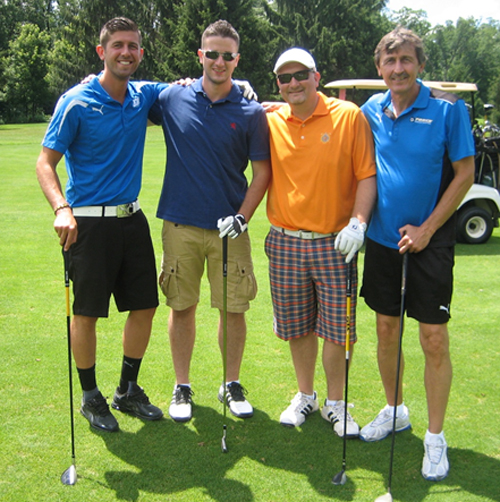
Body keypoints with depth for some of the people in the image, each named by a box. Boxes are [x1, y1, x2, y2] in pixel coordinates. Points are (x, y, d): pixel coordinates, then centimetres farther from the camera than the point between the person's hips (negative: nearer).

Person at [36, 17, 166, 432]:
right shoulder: (76, 103, -9)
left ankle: (128, 390, 28)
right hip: (89, 223, -6)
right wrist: (61, 208, -25)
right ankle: (91, 397, 22)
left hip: (132, 219, 6)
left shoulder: (144, 97, 5)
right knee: (86, 313, 2)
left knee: (145, 306, 10)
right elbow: (46, 162, -8)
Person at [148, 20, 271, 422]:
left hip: (229, 227, 0)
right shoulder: (173, 98, 1)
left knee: (234, 309, 6)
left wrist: (242, 217, -10)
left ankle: (232, 384, 25)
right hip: (180, 225, 1)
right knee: (182, 308, 8)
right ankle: (182, 387, 24)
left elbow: (262, 171, 0)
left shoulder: (252, 113, -1)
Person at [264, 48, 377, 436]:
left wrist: (358, 222, -15)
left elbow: (367, 175, -4)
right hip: (286, 243, 2)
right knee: (298, 328, 12)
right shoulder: (270, 124, 3)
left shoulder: (349, 117, -3)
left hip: (335, 243, -2)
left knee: (338, 329, 3)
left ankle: (335, 403, 22)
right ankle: (305, 396, 32)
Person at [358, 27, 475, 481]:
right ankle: (394, 411, 33)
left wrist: (426, 230, -11)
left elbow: (465, 174, -7)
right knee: (387, 331, 13)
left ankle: (435, 437, 13)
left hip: (429, 241, -4)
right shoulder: (371, 111, 4)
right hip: (382, 239, 4)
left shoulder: (447, 108, -8)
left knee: (434, 339, -1)